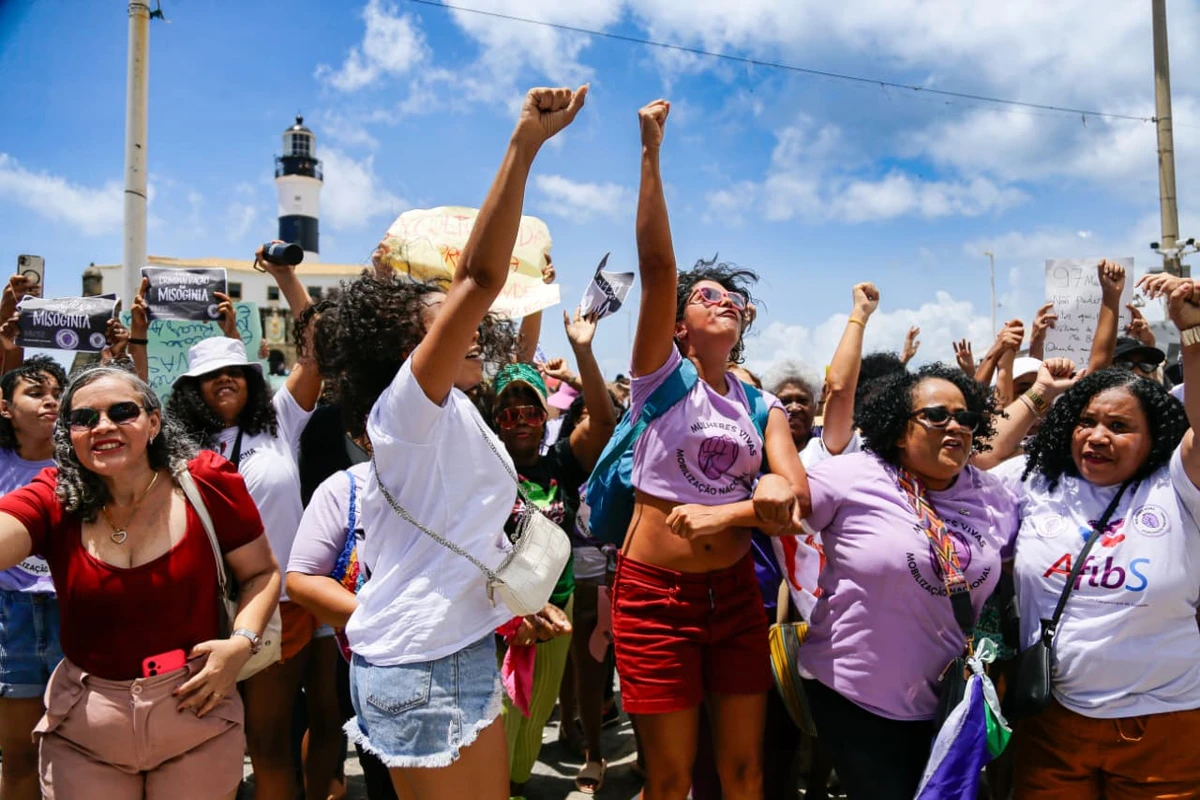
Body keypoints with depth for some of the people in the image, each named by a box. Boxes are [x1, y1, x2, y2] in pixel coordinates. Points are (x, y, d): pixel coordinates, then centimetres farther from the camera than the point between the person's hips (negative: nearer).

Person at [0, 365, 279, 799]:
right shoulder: (53, 499, -7)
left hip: (198, 717, -1)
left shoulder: (207, 482, -10)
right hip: (81, 730, 1)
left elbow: (261, 573, 0)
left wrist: (242, 642, -15)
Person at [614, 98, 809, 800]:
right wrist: (650, 156, -19)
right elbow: (658, 265, -16)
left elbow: (798, 496, -3)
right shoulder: (661, 374, -5)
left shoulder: (762, 407, 7)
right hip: (656, 593, -4)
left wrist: (725, 513, -19)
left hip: (737, 591, 4)